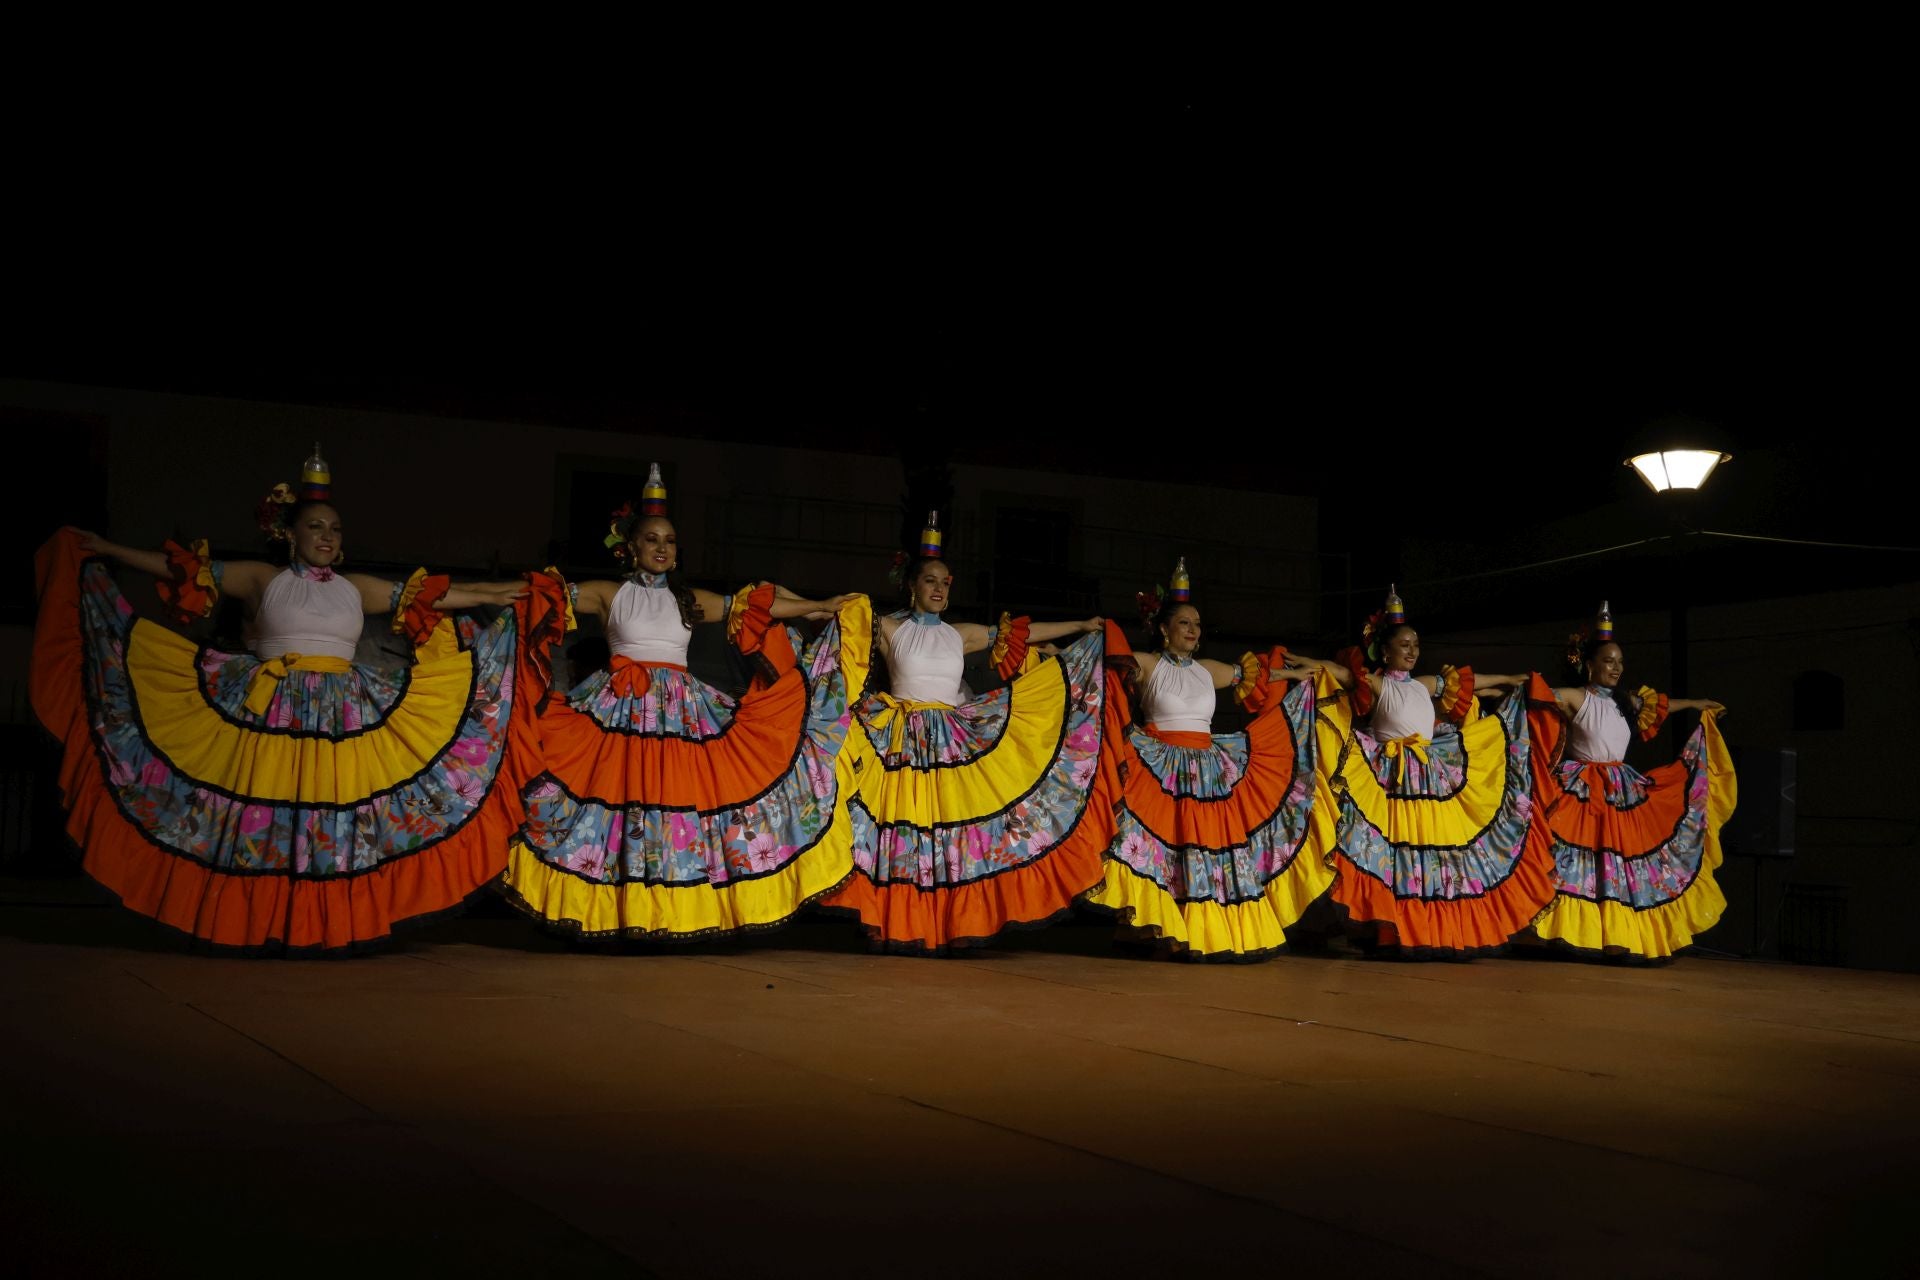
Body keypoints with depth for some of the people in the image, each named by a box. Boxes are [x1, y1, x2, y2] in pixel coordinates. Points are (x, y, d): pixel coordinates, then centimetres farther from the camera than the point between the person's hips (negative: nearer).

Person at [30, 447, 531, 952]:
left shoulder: (357, 588, 13)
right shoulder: (262, 579, 7)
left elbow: (433, 594, 13)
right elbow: (176, 568, 6)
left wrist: (502, 593, 12)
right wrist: (103, 549, 2)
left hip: (346, 721, 2)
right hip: (269, 717, -2)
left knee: (338, 820, -1)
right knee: (269, 818, -4)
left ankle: (332, 927, 3)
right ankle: (268, 926, 2)